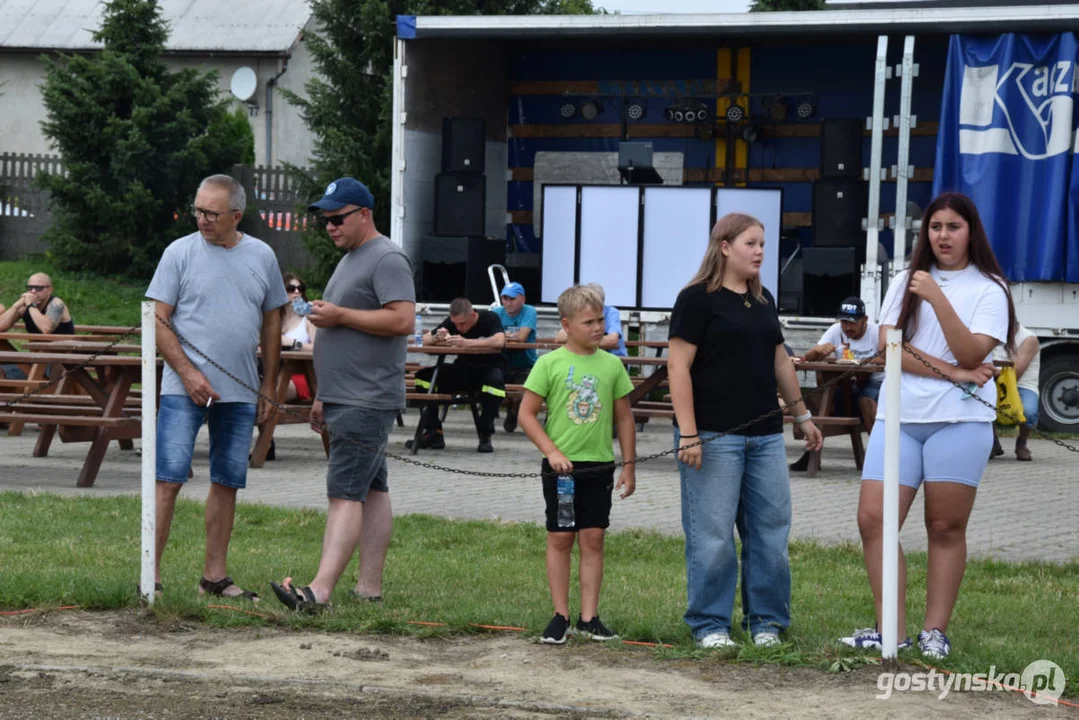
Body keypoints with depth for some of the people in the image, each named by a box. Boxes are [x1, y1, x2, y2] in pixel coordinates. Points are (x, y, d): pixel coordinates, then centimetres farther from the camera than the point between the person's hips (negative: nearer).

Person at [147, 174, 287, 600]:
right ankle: (151, 574, -8)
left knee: (227, 483, 7)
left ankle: (215, 575, 14)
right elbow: (158, 321, -4)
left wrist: (268, 388, 12)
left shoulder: (262, 257, 8)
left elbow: (271, 323, 15)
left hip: (240, 392, 4)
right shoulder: (180, 253, -2)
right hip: (185, 389, -4)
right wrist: (188, 373, -14)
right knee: (169, 478, -9)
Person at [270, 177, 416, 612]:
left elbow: (403, 319, -23)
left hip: (366, 403, -10)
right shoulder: (350, 261, 21)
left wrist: (339, 316, -18)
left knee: (346, 493, -15)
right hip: (346, 398, 10)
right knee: (372, 490, 10)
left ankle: (319, 592, -22)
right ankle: (369, 588, 12)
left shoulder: (387, 260, -11)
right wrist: (324, 396, 25)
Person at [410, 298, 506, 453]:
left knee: (495, 380, -41)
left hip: (490, 366, -4)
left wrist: (466, 342, -42)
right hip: (464, 369, 4)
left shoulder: (490, 318, -15)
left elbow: (499, 341, -34)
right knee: (424, 376, -17)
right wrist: (436, 338, -26)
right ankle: (433, 433, -15)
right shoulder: (452, 321, -2)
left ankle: (485, 436, -27)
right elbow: (425, 339, -1)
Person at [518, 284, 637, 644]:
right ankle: (560, 616, 9)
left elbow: (624, 417, 11)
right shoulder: (550, 363, -4)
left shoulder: (611, 365, 4)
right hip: (561, 466, -2)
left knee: (593, 539, 3)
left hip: (599, 466, 2)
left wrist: (629, 465, 9)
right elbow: (526, 414, -3)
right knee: (560, 538, 3)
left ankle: (589, 617, 9)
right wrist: (551, 452, -12)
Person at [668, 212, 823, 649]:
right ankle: (710, 625, 8)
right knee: (712, 536, -3)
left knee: (771, 531, 6)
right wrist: (687, 434, -17)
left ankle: (766, 621, 16)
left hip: (764, 434, 7)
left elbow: (780, 362, 25)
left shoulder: (763, 301, 16)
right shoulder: (698, 299, -7)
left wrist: (803, 416, 26)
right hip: (715, 436, -7)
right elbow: (679, 366, -12)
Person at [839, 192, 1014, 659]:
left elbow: (971, 354, -9)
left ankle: (935, 631, 7)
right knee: (873, 519, -7)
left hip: (960, 420, -3)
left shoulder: (989, 289, 3)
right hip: (899, 415, 3)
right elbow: (888, 346, 1)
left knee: (946, 528, -1)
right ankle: (893, 632, -2)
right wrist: (952, 372, -9)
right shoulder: (905, 283, 14)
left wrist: (937, 298, -18)